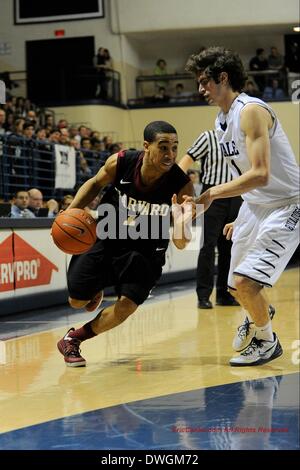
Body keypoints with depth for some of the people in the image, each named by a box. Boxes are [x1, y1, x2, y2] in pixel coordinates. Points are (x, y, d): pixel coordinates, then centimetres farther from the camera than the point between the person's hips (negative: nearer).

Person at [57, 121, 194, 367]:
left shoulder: (182, 185, -27)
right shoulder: (120, 162, -24)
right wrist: (71, 212, -14)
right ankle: (96, 290, 46)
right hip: (106, 238, 1)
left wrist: (182, 224, -48)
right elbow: (95, 184, 0)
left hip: (145, 250, -1)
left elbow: (180, 244, -25)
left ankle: (74, 338, 8)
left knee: (127, 305, -16)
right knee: (77, 301, 7)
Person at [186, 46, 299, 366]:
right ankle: (256, 318, 47)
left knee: (245, 282, -17)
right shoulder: (221, 121, 8)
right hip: (253, 205, 9)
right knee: (236, 286, 14)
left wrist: (213, 193, -26)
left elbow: (260, 175, -30)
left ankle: (267, 341, 9)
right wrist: (240, 219, 21)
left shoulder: (251, 111, -22)